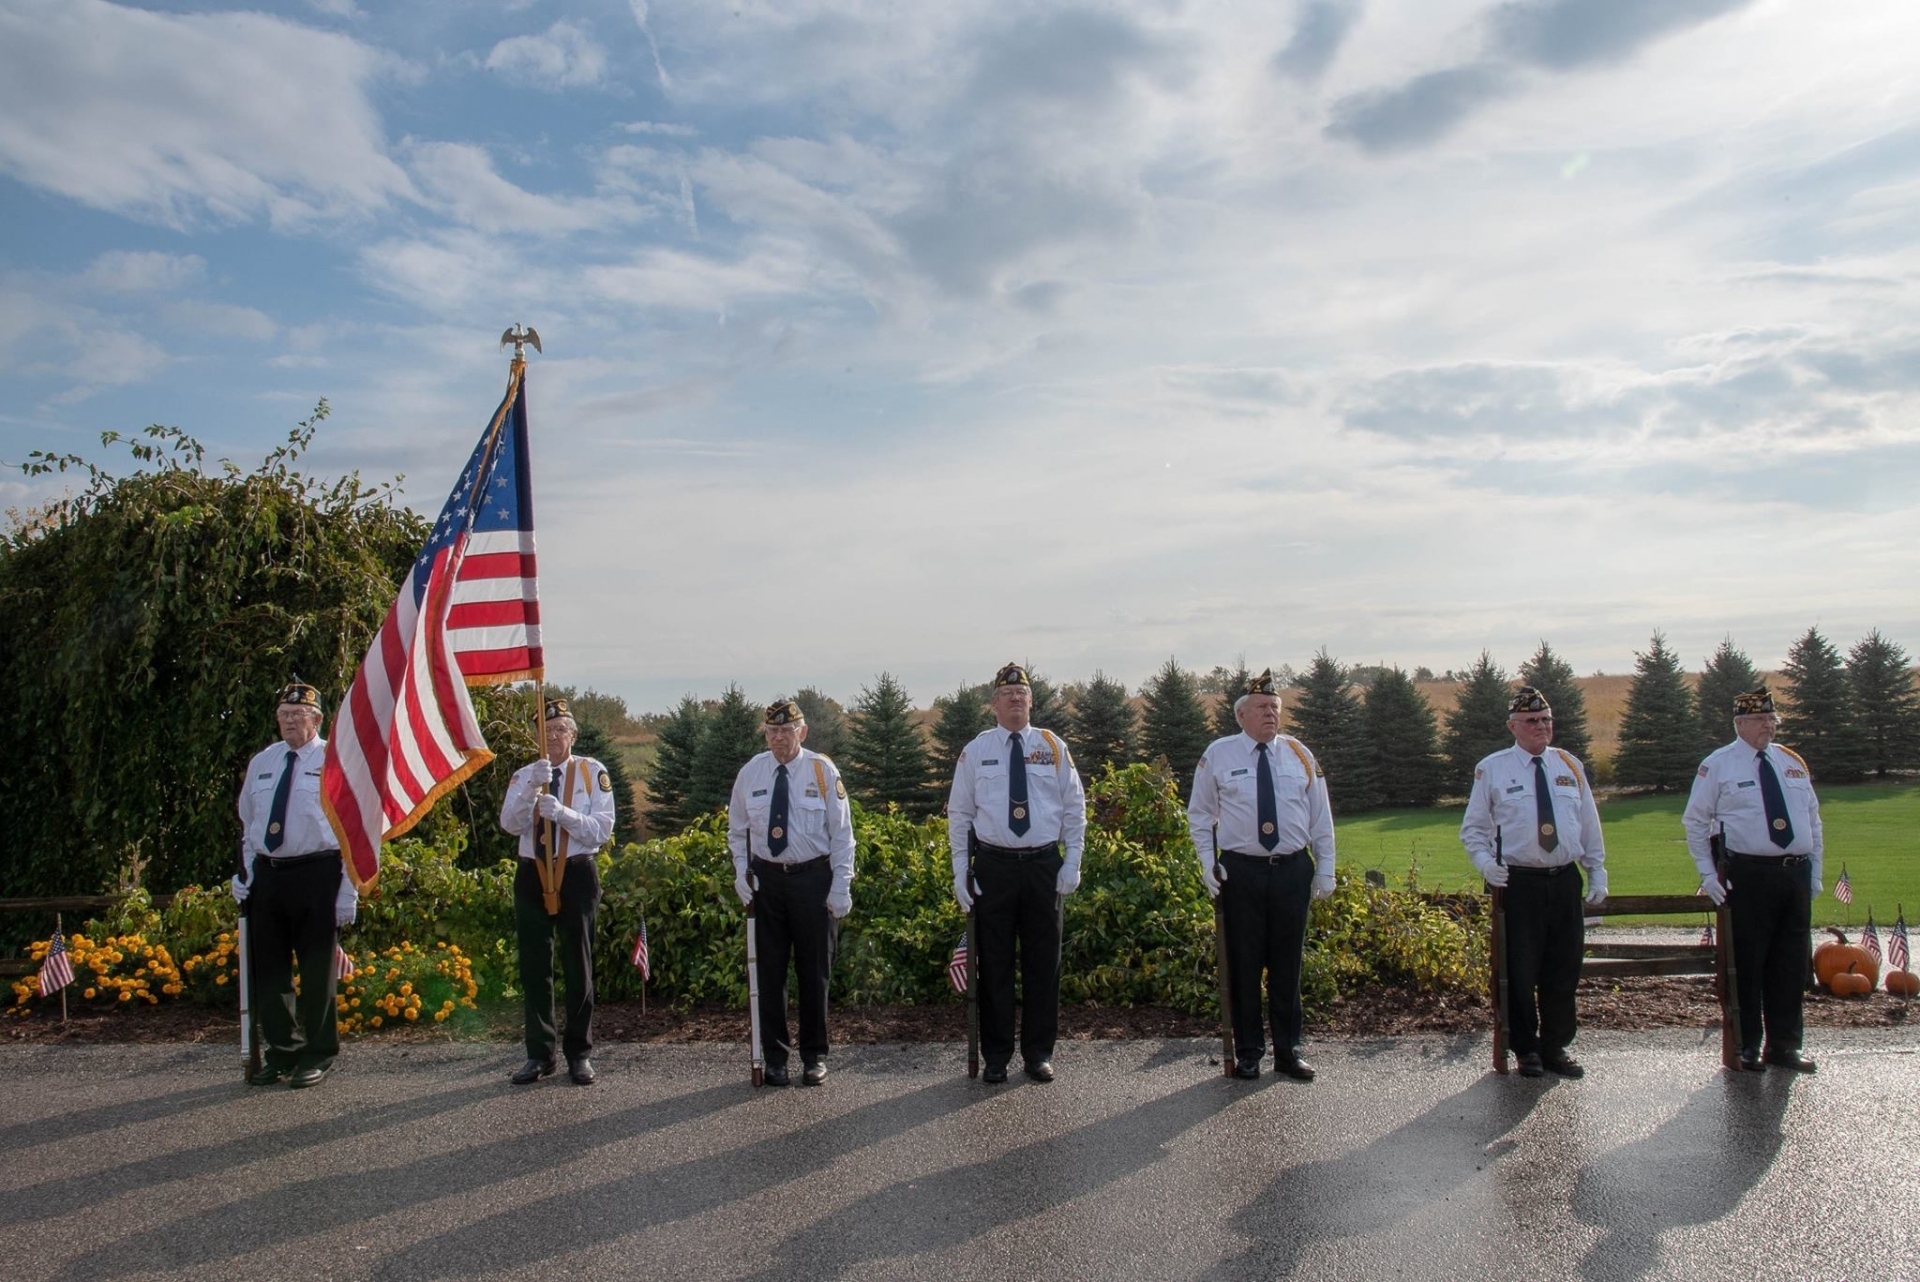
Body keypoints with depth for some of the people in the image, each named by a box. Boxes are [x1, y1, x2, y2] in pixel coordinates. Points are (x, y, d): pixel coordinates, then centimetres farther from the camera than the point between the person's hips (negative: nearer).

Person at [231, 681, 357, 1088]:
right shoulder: (261, 762, 12)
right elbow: (248, 823, 20)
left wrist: (348, 890, -11)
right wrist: (246, 873, 8)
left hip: (317, 875, -5)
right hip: (267, 874, 5)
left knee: (317, 970, 3)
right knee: (268, 970, 11)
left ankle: (317, 1055, 17)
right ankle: (280, 1052, 25)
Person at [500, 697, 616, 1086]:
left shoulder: (592, 772, -1)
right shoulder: (523, 775, 6)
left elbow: (602, 829, -9)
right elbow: (509, 824, -9)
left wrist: (560, 811, -22)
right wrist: (533, 785, -23)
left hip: (577, 874, -3)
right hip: (532, 875, 3)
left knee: (578, 967, 6)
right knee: (534, 968, 8)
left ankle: (579, 1054, 16)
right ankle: (539, 1055, 19)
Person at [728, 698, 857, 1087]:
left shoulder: (823, 771, -6)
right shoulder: (750, 773, 1)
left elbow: (841, 833, -3)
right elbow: (737, 830, 12)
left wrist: (841, 886, -8)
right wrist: (741, 873, 0)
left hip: (814, 878, -2)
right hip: (766, 878, 2)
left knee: (815, 971, 7)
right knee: (770, 971, 8)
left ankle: (814, 1056, 21)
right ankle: (775, 1058, 21)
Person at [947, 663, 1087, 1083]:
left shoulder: (1053, 747, 4)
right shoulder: (976, 751, 2)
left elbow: (1074, 809, 7)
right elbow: (959, 814, 5)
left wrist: (1072, 864, -1)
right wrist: (960, 872, 0)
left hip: (1044, 865, 1)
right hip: (993, 866, -1)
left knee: (1042, 963, 8)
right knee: (995, 965, 6)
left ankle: (1039, 1053, 21)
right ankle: (995, 1056, 18)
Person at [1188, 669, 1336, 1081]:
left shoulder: (1299, 754, 6)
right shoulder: (1218, 755, 0)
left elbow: (1320, 817, 10)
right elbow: (1200, 814, 7)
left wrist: (1325, 870, 7)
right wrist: (1207, 863, -2)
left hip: (1293, 870, 2)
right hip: (1240, 872, -2)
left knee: (1287, 964, 9)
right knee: (1244, 965, 4)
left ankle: (1288, 1051, 21)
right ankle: (1248, 1053, 17)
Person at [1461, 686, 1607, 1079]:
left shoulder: (1570, 766, 9)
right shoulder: (1492, 770, -2)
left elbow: (1589, 824, 15)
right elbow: (1473, 828, 3)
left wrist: (1597, 872, 10)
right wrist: (1486, 862, -14)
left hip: (1566, 881, 3)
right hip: (1519, 883, -3)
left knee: (1564, 969, 9)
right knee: (1521, 971, 3)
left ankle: (1556, 1046, 24)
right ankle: (1526, 1050, 19)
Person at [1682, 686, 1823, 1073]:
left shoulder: (1792, 762, 12)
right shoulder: (1718, 765, -3)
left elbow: (1812, 819, 18)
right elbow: (1694, 821, 0)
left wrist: (1815, 871, 12)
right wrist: (1708, 873, -6)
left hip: (1795, 873, 5)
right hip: (1748, 875, -5)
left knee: (1791, 962, 10)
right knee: (1749, 962, 1)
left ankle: (1784, 1044, 21)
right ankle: (1749, 1045, 12)